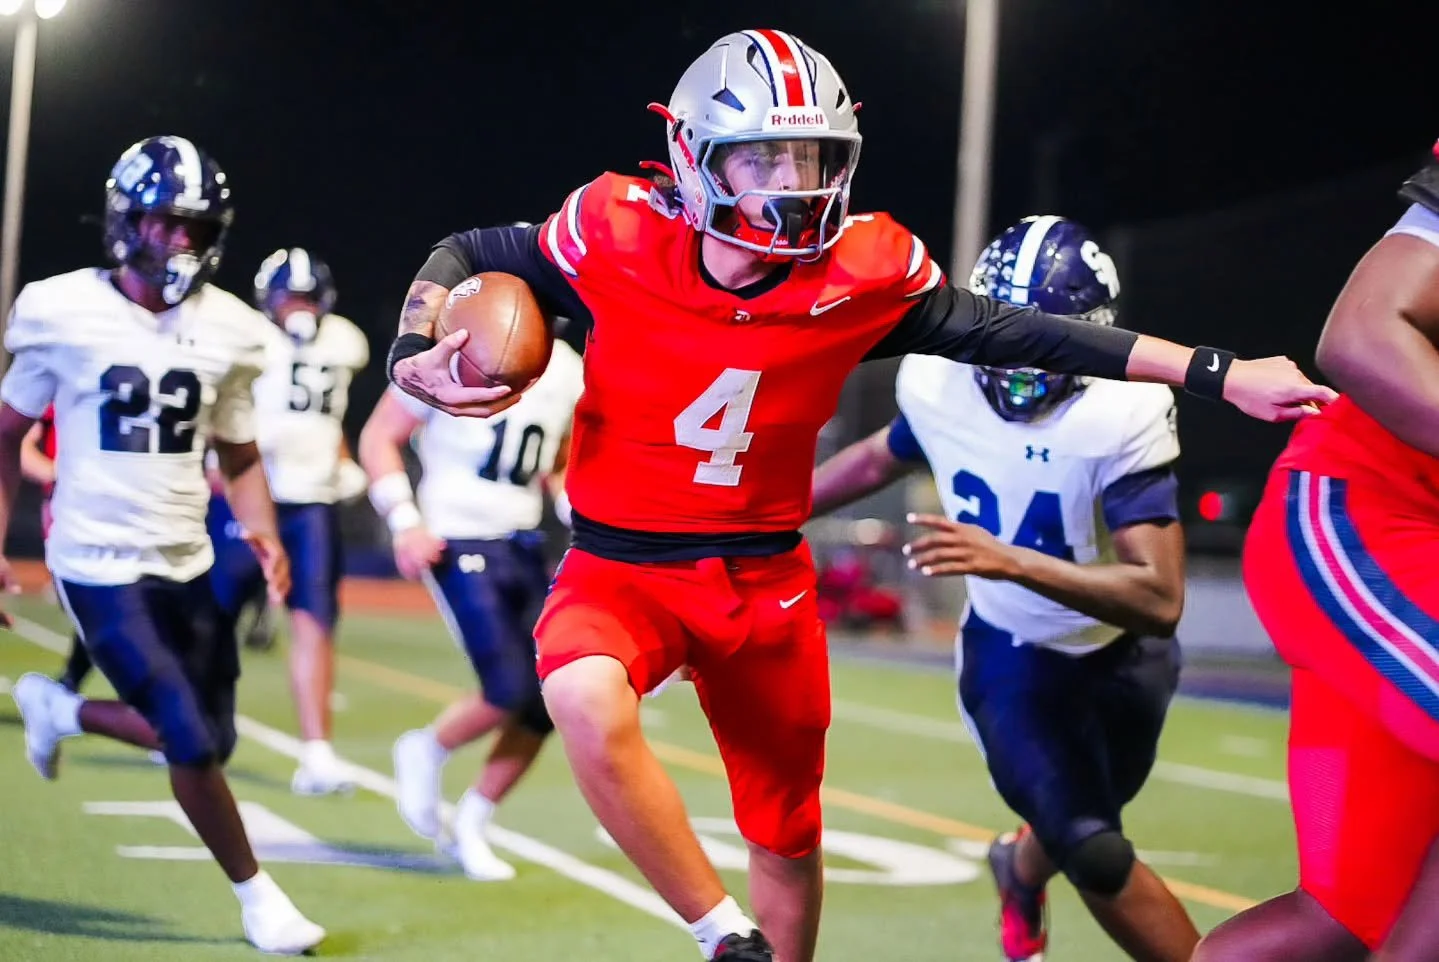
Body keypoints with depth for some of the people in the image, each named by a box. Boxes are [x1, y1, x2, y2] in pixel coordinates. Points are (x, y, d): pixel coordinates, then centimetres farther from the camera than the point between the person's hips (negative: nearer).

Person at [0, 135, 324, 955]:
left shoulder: (226, 331, 0)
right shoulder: (66, 314, -9)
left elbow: (240, 456, 10)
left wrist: (265, 534, -7)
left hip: (187, 565, 5)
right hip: (101, 566, -5)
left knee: (205, 737, 10)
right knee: (194, 743, -10)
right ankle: (257, 895, 11)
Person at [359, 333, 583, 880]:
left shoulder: (567, 371, 7)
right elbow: (379, 437, -6)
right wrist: (405, 523, -15)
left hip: (524, 546, 7)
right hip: (460, 542, -6)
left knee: (547, 701, -1)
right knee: (511, 692, -18)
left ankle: (471, 826, 16)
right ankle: (426, 752, 13)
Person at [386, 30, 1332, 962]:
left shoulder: (864, 272, -13)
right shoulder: (619, 235, -17)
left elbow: (1019, 333, -5)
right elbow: (465, 257, 0)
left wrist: (1220, 373, -5)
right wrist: (419, 355, -20)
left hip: (764, 576, 2)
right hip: (621, 568, -2)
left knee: (787, 835, 15)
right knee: (588, 700, -36)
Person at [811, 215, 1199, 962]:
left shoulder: (1120, 417, -32)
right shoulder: (940, 384, -19)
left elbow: (1159, 600, -39)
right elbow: (880, 458, 6)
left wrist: (1008, 559, -49)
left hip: (1120, 653, -1)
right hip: (1011, 651, 1)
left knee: (1077, 829, 23)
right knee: (1097, 858, -12)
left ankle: (1022, 867, 59)